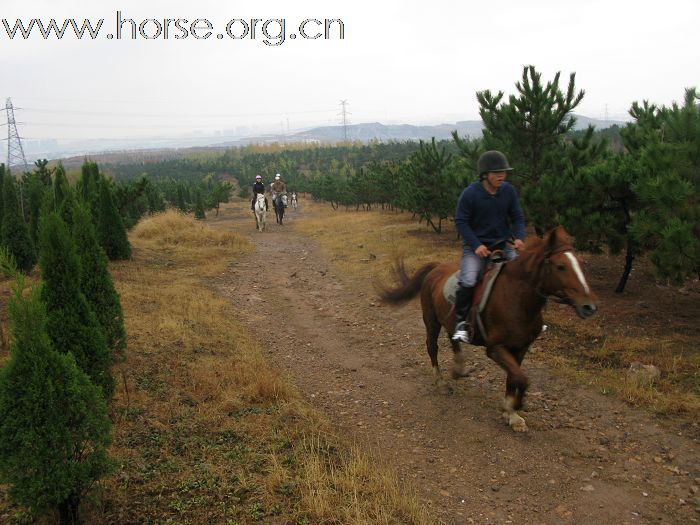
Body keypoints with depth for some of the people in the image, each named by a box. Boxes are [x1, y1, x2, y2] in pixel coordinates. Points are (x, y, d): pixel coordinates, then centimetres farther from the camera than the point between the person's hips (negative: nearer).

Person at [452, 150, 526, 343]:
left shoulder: (509, 191, -2)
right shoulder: (470, 193, -13)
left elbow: (518, 217, 6)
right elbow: (460, 221, -9)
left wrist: (519, 238, -13)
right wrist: (476, 245, -18)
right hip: (476, 246, -4)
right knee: (468, 281, -26)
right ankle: (461, 323, -9)